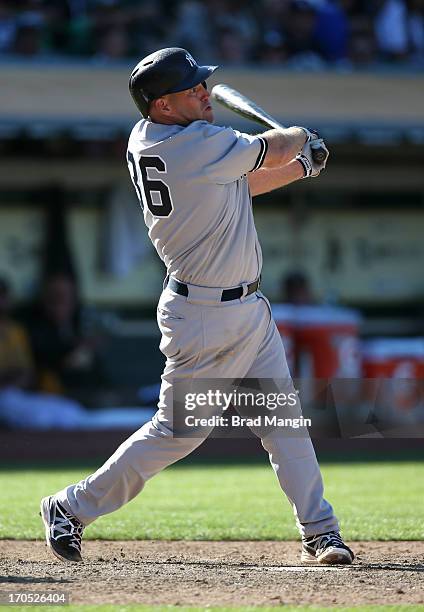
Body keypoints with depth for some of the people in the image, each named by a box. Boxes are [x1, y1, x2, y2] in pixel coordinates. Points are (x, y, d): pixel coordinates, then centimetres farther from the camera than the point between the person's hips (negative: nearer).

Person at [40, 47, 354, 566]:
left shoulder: (144, 139, 3)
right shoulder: (199, 146, -25)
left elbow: (233, 185, 16)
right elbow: (275, 148, -9)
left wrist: (301, 168, 13)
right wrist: (299, 137, 13)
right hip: (205, 318, -9)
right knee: (176, 431, 0)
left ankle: (318, 531, 11)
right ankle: (72, 508, 14)